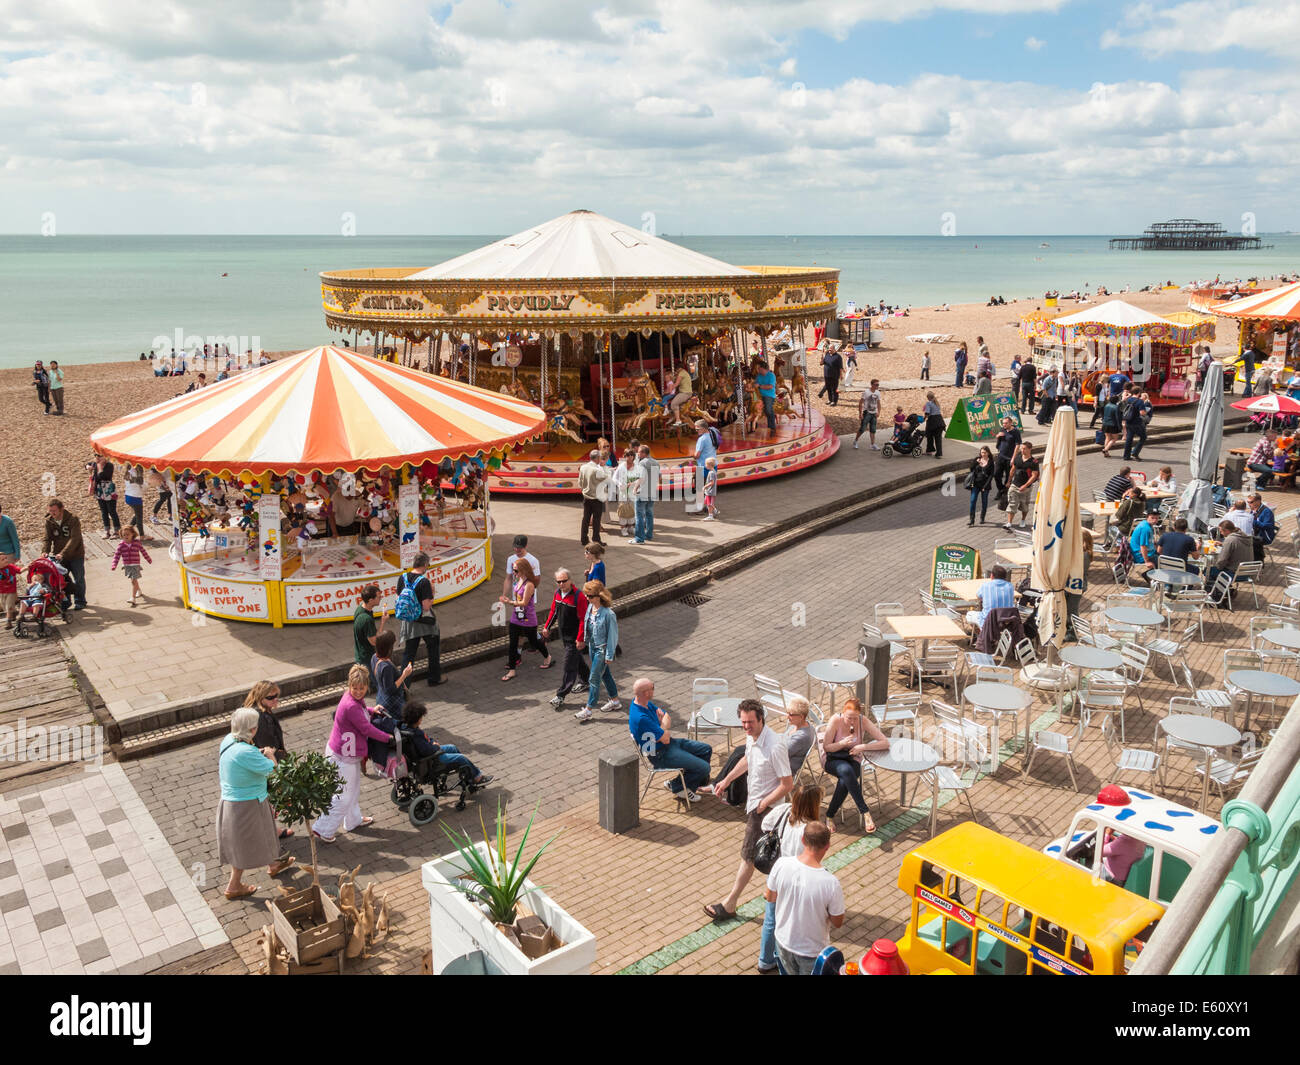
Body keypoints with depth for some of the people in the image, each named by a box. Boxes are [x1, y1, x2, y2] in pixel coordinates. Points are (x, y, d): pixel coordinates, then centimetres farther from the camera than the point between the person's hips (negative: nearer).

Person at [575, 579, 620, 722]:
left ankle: (589, 709, 11)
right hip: (593, 646, 8)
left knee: (594, 678, -1)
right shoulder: (590, 607, -4)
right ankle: (615, 700, 38)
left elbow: (612, 635, -19)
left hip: (602, 649, -8)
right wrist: (585, 640, 19)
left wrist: (609, 655, -15)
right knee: (604, 674, 21)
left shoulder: (608, 614, -26)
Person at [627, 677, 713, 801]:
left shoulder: (647, 703, 0)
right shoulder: (641, 718, -32)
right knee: (703, 768, -13)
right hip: (660, 755, -10)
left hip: (668, 743, 10)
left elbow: (667, 718, 10)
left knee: (706, 750, 11)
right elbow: (665, 739, -24)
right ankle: (675, 786, 9)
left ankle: (698, 783, 27)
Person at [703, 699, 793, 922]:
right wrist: (726, 780, 19)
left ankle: (730, 904, 10)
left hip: (764, 807, -8)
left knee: (748, 854, 1)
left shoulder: (775, 747, -30)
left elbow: (787, 784, -25)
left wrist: (763, 803, -19)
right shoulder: (751, 737, -4)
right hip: (753, 799, 8)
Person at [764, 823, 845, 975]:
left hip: (783, 942, 3)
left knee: (790, 972, 30)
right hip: (813, 950, -3)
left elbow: (770, 897, -4)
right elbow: (837, 923, -14)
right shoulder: (830, 883, -31)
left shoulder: (781, 864, -22)